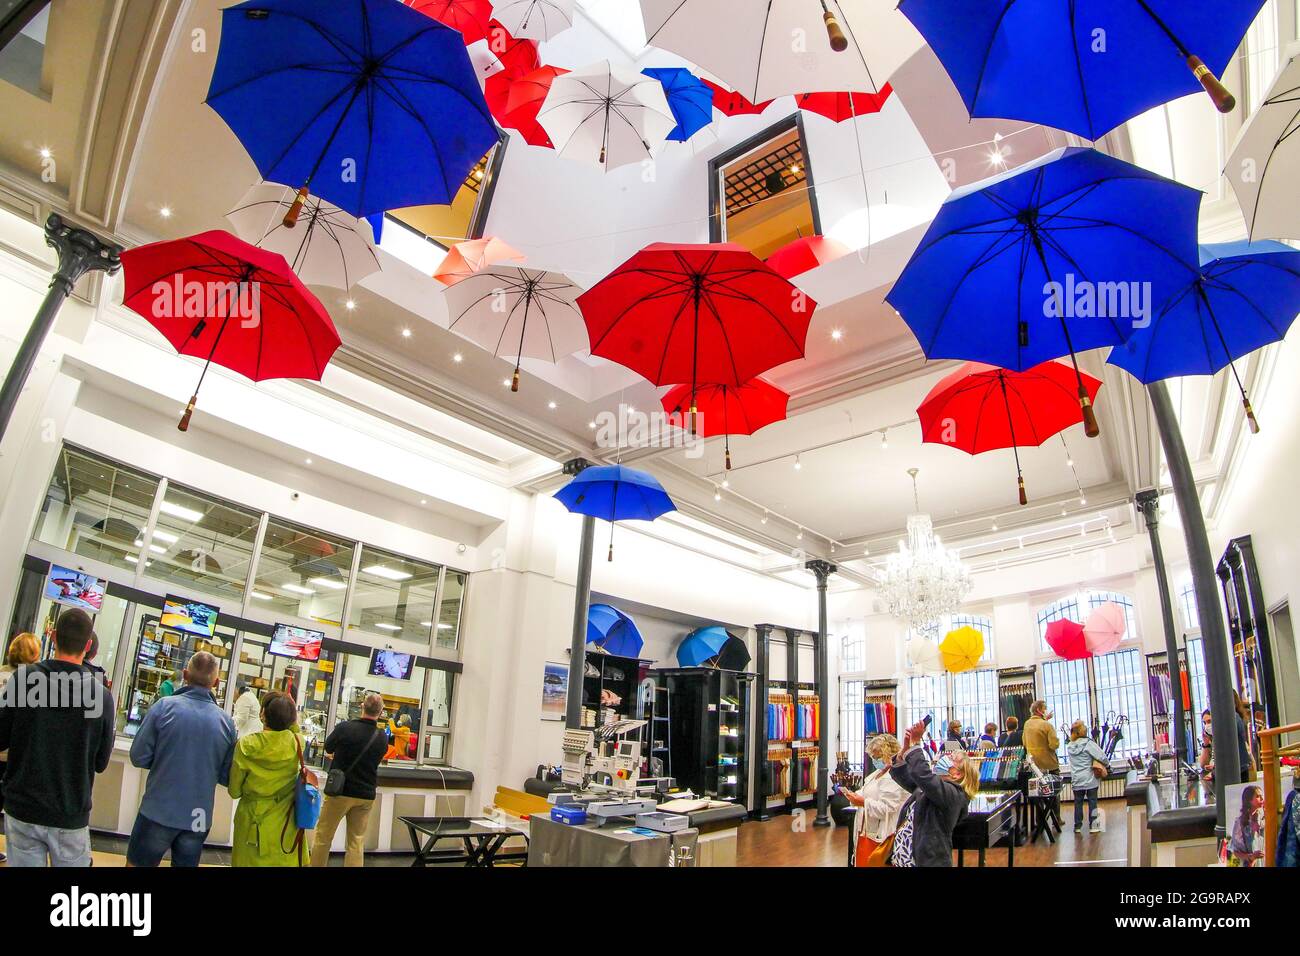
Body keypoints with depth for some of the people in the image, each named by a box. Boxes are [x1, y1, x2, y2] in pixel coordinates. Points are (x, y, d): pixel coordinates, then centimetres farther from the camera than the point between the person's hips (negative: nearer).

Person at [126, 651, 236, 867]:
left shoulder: (164, 706, -12)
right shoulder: (227, 721, -7)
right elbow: (227, 777, -1)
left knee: (136, 864, 18)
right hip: (200, 819, 2)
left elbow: (138, 757, -9)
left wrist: (163, 761, 11)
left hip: (159, 811, -2)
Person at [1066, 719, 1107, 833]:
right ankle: (1093, 825, 9)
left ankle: (1077, 826, 14)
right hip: (1090, 779, -4)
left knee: (1078, 802, 11)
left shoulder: (1069, 746, 2)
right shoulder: (1088, 743, -14)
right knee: (1092, 801, 7)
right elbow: (1102, 757, -16)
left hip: (1076, 780, 4)